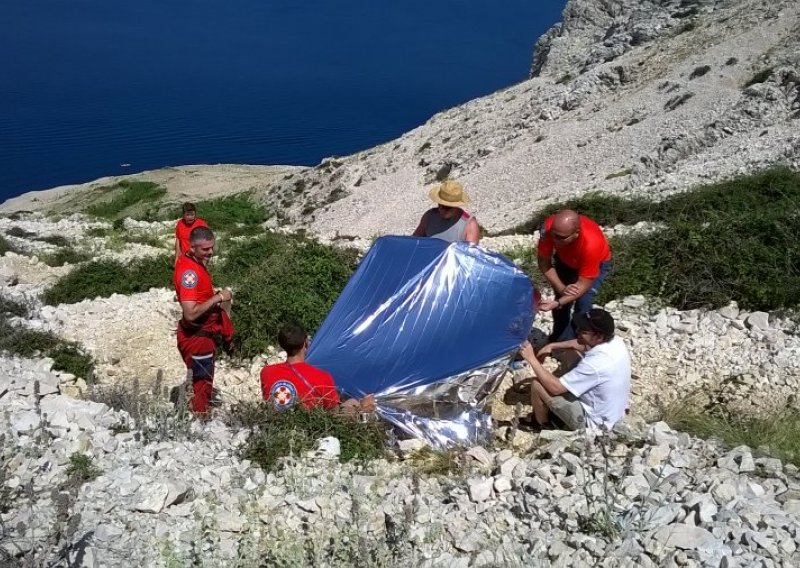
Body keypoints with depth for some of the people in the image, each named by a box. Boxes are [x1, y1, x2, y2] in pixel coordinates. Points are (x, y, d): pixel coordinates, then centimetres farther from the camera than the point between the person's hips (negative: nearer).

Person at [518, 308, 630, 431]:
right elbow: (579, 344, 10)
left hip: (593, 421, -9)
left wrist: (531, 359, -24)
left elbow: (555, 387, -28)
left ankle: (542, 425, 22)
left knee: (537, 385, -8)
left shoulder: (595, 364, -36)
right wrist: (553, 346, -1)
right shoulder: (615, 342, -10)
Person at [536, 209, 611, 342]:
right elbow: (544, 262, -23)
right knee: (562, 300, 0)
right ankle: (559, 342, 19)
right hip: (565, 259, 3)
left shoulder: (591, 244, -44)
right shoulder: (549, 227, -36)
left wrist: (557, 303, -47)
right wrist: (561, 288, -34)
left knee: (583, 303, -17)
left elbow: (583, 285, -36)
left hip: (596, 263, -3)